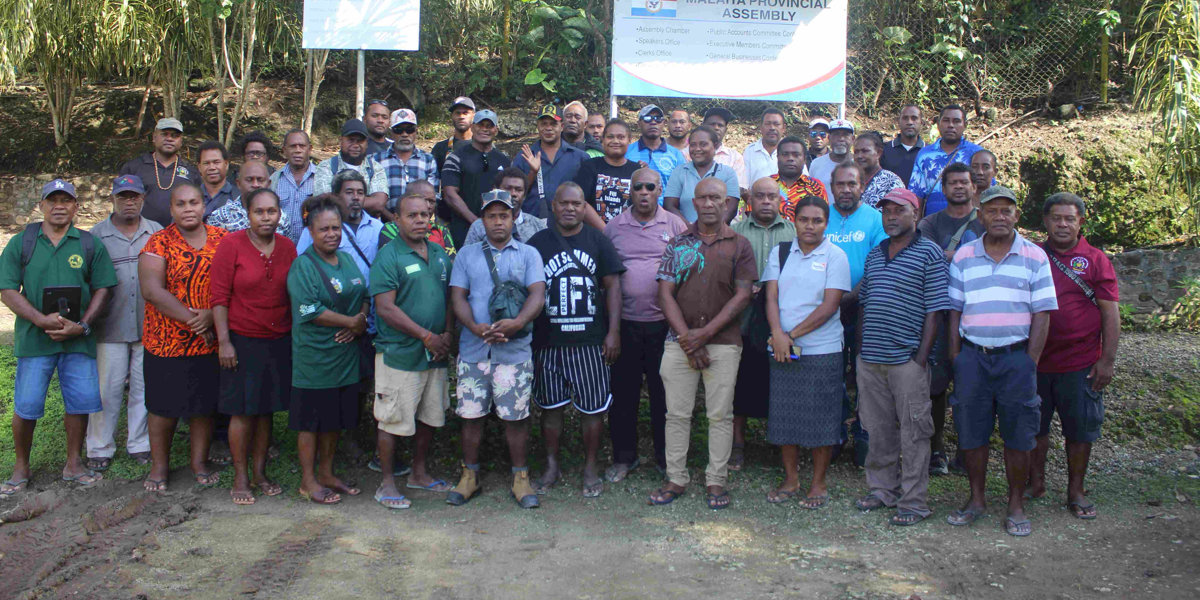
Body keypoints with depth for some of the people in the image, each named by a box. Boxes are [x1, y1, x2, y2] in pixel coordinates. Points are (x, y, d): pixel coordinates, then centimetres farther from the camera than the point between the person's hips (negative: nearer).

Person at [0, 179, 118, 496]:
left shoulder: (90, 244, 6)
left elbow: (103, 289, 4)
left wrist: (82, 325, -10)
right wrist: (42, 320, -15)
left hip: (78, 339, 1)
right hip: (33, 338, -1)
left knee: (80, 402, 3)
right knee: (26, 406, 2)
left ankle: (73, 463, 20)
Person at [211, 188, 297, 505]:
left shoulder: (287, 247, 4)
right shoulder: (232, 244, -8)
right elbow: (219, 296, -8)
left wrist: (296, 336, 7)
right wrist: (223, 341, -13)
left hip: (279, 341, 4)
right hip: (242, 340, -4)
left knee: (266, 408, 11)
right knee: (243, 410, 2)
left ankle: (260, 471, 24)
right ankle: (240, 478, 15)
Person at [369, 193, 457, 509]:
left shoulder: (440, 254, 11)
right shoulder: (388, 255, -10)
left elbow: (450, 298, 16)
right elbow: (385, 307, -16)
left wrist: (448, 334, 0)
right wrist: (426, 336, -17)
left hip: (435, 353, 7)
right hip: (399, 353, -6)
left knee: (430, 416, 16)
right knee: (392, 420, 1)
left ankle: (418, 473, 32)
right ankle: (387, 483, 14)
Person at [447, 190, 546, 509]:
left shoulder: (528, 254, 9)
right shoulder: (467, 254, 13)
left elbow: (537, 293, -3)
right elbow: (457, 297, 4)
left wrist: (517, 322, -22)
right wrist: (476, 327, -14)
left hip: (515, 350, -1)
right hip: (473, 350, 1)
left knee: (516, 416, 2)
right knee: (471, 414, 6)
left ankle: (520, 477, 15)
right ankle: (470, 475, 20)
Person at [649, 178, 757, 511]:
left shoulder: (739, 245, 5)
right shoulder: (678, 243, 8)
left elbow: (742, 296, -2)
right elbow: (665, 293, 2)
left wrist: (705, 333, -10)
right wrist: (688, 339, -8)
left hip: (723, 343, -1)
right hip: (680, 342, 1)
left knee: (720, 414, 4)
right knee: (677, 413, 5)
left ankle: (716, 480, 15)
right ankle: (676, 479, 16)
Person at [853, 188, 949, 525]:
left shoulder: (929, 253, -3)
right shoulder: (874, 254, 15)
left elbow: (935, 311, -7)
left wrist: (921, 358, -13)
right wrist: (860, 349, 11)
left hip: (907, 360, -5)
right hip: (870, 359, 6)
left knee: (913, 433, 0)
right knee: (878, 430, 13)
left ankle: (914, 502, 9)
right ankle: (882, 490, 25)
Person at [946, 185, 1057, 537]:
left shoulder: (1035, 257, 3)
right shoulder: (963, 257, 8)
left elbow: (1041, 313, 1)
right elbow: (954, 310, 9)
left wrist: (1031, 362, -6)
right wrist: (955, 356, 2)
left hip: (1016, 356, -1)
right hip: (972, 355, 2)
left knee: (1018, 435, 3)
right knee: (971, 431, 6)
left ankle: (1016, 506, 16)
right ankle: (977, 499, 21)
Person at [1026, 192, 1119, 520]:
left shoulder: (1096, 260, 1)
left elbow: (1110, 313, -1)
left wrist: (1107, 360, -7)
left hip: (1081, 364, -2)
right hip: (1036, 361, 2)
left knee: (1079, 430, 6)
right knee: (1034, 425, 10)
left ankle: (1076, 491, 20)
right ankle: (1036, 483, 25)